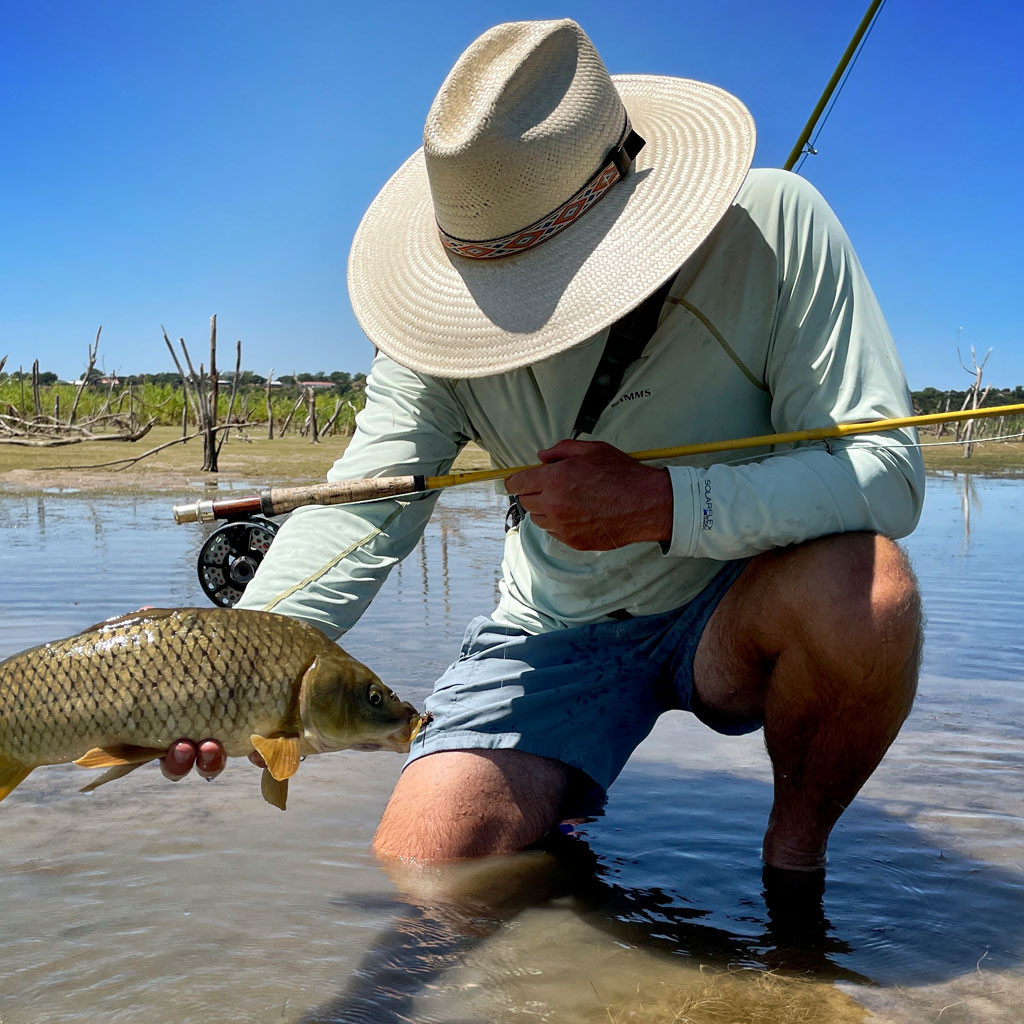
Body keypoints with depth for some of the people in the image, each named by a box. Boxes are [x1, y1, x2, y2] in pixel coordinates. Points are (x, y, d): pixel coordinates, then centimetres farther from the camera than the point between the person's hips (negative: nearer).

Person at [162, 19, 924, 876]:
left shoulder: (773, 228, -21)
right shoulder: (452, 315, -12)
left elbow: (887, 471, -24)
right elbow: (363, 505, -19)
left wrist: (661, 503, -36)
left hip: (735, 611, -1)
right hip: (560, 634, 2)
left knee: (863, 588, -35)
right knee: (419, 859, -17)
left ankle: (797, 846, -5)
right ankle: (553, 806, 19)